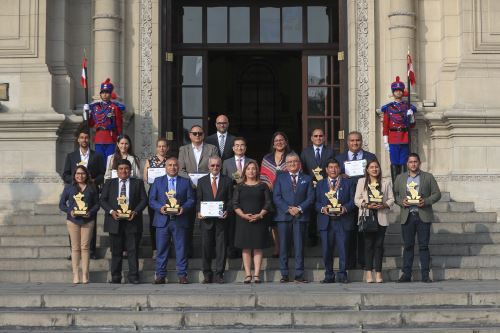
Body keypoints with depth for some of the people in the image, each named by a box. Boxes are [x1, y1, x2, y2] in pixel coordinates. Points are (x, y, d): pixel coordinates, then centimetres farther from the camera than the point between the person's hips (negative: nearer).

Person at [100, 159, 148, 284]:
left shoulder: (137, 183, 9)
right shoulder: (109, 183, 12)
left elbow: (144, 200, 4)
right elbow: (103, 200, 6)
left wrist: (135, 212, -12)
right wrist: (111, 211, -10)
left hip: (131, 221, -1)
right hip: (115, 221, 1)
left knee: (132, 250, -2)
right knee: (116, 251, 4)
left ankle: (133, 276, 1)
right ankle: (115, 277, 9)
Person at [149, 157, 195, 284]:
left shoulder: (186, 182, 11)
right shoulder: (158, 181, 12)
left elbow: (191, 200, 6)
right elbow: (151, 200, 7)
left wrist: (183, 208, -13)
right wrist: (160, 207, -12)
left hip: (180, 220, 0)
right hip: (162, 220, 0)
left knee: (181, 249, 1)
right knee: (161, 249, 2)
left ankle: (182, 275, 5)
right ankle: (160, 276, 7)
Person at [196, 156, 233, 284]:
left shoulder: (227, 181, 8)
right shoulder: (202, 181, 11)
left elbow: (230, 200, 6)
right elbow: (198, 200, 10)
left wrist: (227, 211, -11)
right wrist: (199, 212, -7)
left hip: (221, 219, -1)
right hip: (206, 219, 1)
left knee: (221, 247, -1)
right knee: (206, 247, 2)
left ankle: (219, 274, 5)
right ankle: (207, 274, 11)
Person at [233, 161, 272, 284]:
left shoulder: (263, 186, 9)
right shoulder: (240, 187, 10)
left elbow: (268, 203, 3)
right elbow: (235, 204, 3)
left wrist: (260, 215, -12)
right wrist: (243, 215, -13)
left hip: (259, 220, 0)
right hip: (243, 221, 1)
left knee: (258, 248, -3)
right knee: (246, 248, -1)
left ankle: (257, 274, -3)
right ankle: (247, 274, 0)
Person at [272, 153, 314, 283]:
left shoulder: (307, 179, 13)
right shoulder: (280, 178, 11)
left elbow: (310, 198, 5)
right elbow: (276, 197, 2)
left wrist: (299, 208, -10)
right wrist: (288, 209, -11)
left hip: (300, 216, 0)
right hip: (284, 216, 0)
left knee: (299, 246, -2)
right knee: (284, 246, 0)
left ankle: (299, 274, 1)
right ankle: (284, 274, 4)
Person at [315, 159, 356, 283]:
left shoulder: (348, 183, 12)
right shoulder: (320, 184, 15)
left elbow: (353, 200, 5)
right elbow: (316, 202, 9)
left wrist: (345, 208, -13)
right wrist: (322, 208, -11)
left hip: (342, 221, -1)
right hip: (326, 222, 1)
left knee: (343, 248, -5)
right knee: (326, 250, 1)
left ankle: (342, 275, 4)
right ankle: (329, 275, 9)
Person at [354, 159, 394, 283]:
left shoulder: (386, 182, 13)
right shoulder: (361, 182, 11)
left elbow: (391, 199, 7)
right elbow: (357, 199, 5)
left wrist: (384, 205, -12)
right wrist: (367, 205, -11)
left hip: (381, 216, 1)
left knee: (379, 244, -2)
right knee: (368, 244, -3)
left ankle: (378, 273, 0)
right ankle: (368, 273, -3)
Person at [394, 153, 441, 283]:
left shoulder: (428, 177, 8)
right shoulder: (400, 178, 14)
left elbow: (437, 194, 5)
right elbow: (395, 195, 12)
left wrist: (426, 201, -11)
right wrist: (401, 202, -8)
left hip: (423, 216, -1)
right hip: (407, 216, 1)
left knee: (424, 246, -1)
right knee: (408, 246, 2)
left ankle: (425, 275, 2)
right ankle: (406, 274, 5)